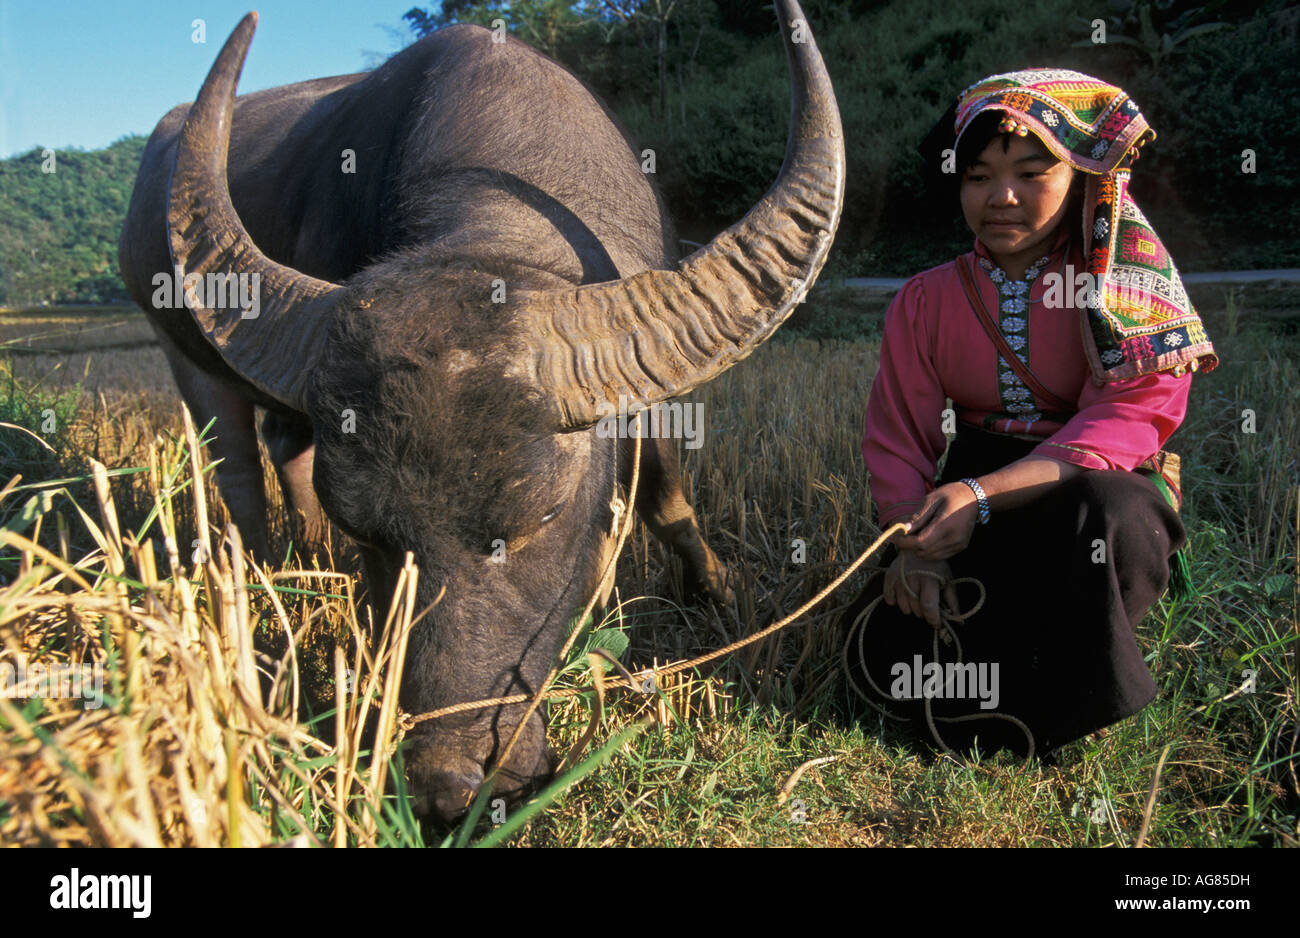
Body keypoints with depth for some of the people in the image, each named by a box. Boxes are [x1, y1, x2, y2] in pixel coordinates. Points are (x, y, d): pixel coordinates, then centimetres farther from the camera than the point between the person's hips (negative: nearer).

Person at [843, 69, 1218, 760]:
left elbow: (1125, 422, -17)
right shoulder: (925, 300, 5)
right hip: (969, 507, 2)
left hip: (1096, 491, -2)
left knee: (1101, 514, -40)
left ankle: (1066, 706, -13)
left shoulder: (1130, 288, -4)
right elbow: (897, 438, 3)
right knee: (880, 653, -22)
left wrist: (982, 494, -31)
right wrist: (917, 546, -18)